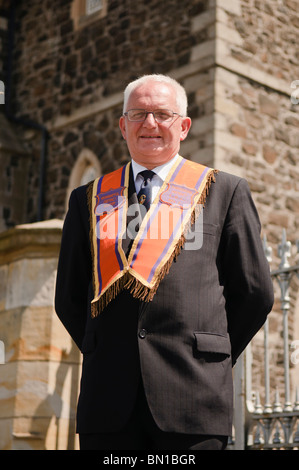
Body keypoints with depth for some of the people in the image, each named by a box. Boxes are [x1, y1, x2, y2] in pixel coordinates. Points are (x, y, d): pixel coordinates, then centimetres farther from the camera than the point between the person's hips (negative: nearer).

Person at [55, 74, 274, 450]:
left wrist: (210, 358, 9)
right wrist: (108, 357, 10)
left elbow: (254, 292, 9)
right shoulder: (89, 199, 15)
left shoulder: (224, 191, 9)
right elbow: (69, 298, 17)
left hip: (193, 394, -2)